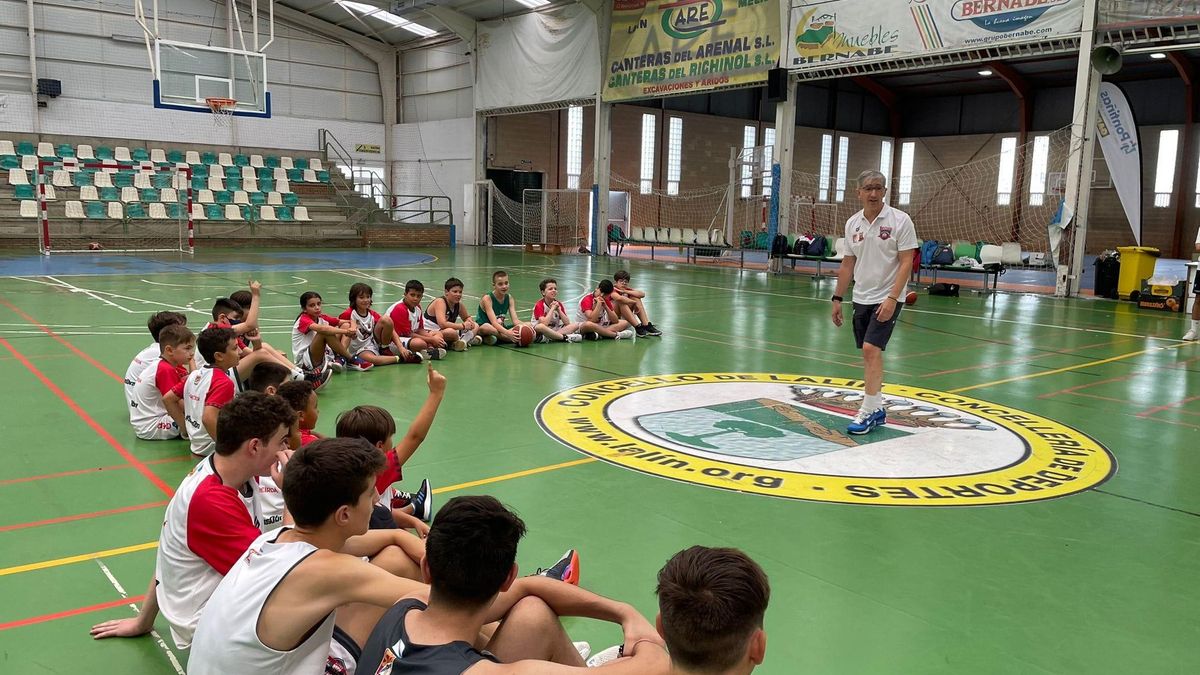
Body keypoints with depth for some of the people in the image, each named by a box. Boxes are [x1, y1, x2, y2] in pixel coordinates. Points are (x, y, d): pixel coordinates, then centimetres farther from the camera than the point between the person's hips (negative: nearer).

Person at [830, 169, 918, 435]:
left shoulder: (900, 220, -10)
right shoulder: (852, 223, 5)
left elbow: (906, 263, -13)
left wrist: (892, 298, -21)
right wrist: (837, 298, 11)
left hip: (887, 298, -6)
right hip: (861, 298, 6)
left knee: (871, 349, -16)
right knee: (869, 353, 10)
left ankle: (868, 412, -7)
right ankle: (877, 409, 22)